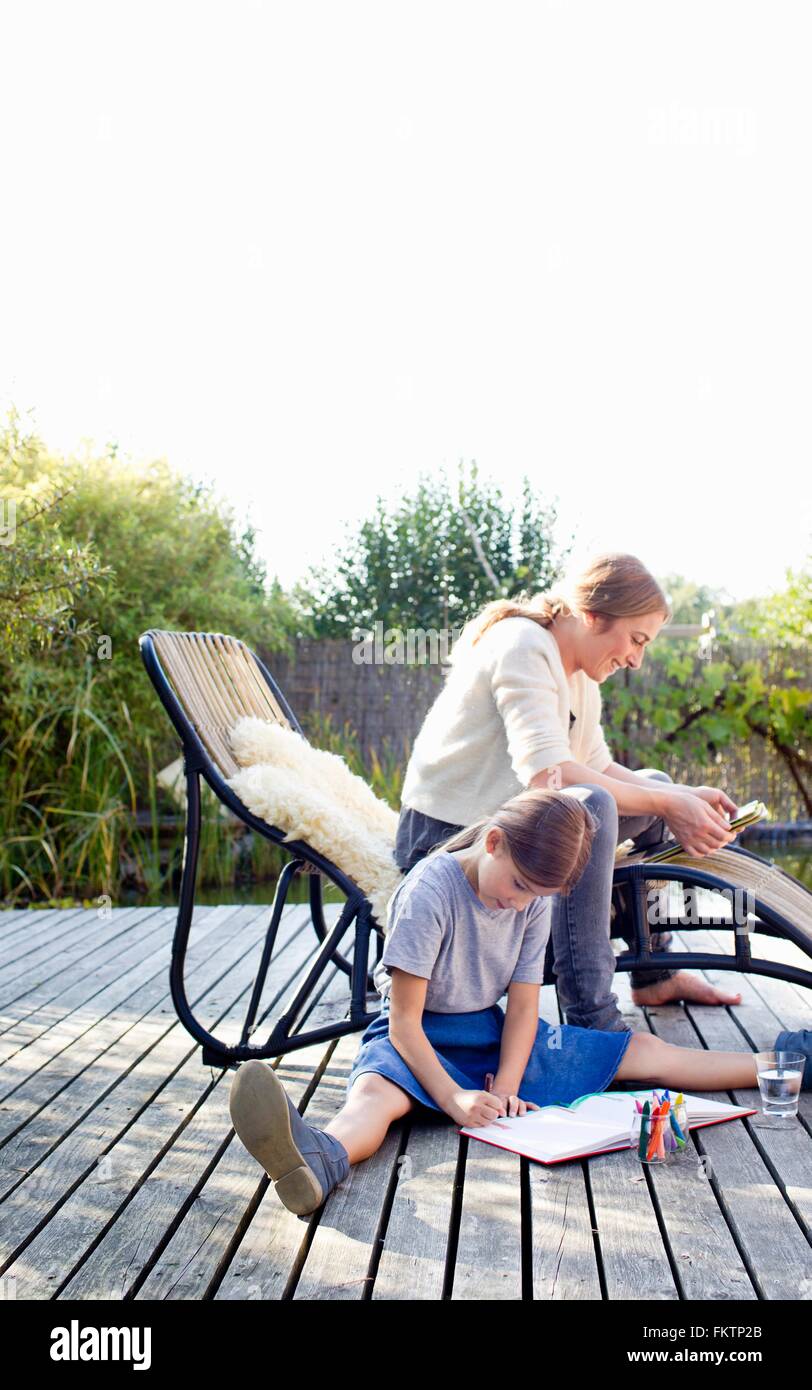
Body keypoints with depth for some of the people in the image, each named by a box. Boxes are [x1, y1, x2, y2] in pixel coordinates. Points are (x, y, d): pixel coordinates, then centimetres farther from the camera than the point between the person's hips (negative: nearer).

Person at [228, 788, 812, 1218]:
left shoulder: (535, 901, -3)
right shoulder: (429, 892, -22)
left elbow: (523, 1004, -4)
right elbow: (403, 1020, -23)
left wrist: (506, 1086, -18)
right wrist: (454, 1099, -33)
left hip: (495, 1033, 6)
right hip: (421, 1038, -6)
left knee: (644, 1052, 4)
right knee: (376, 1090, -42)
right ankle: (320, 1159, -75)